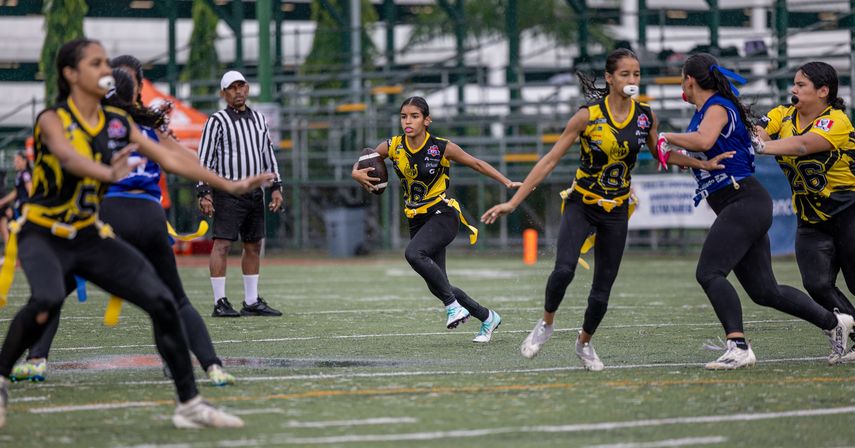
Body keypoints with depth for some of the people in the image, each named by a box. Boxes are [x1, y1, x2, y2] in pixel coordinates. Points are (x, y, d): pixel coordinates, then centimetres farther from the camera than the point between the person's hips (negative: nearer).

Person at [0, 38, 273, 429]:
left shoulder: (117, 123, 1)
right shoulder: (53, 119, -16)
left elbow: (169, 158, 0)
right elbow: (69, 157, -37)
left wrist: (229, 185, -7)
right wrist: (109, 173, -58)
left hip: (88, 236, 6)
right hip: (43, 235, -6)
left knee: (161, 301, -6)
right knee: (47, 299, -35)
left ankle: (189, 404, 4)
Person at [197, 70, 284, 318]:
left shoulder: (259, 119, 15)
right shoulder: (217, 121, -4)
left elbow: (268, 153, 21)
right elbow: (205, 158, -7)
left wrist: (276, 186, 13)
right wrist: (204, 193, -14)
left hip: (254, 193, 7)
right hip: (228, 193, -7)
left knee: (253, 246, 9)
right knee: (222, 244, -11)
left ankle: (251, 301, 16)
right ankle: (220, 302, -10)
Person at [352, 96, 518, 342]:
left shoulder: (441, 148, -13)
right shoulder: (392, 147, -3)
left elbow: (476, 164, -3)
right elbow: (362, 165, 11)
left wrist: (508, 183, -9)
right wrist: (357, 173, -13)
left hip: (443, 214, -5)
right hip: (417, 220, 5)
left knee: (414, 253, -33)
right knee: (437, 286, 5)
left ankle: (452, 304, -20)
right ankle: (487, 317, 25)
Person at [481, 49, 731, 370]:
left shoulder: (645, 116, -4)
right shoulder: (589, 115, -15)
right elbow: (550, 160, -11)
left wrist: (703, 164, 5)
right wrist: (513, 203, -13)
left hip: (616, 211, 3)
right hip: (581, 204, -3)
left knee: (602, 290, 4)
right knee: (564, 270, -27)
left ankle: (584, 343, 33)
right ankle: (546, 325, 1)